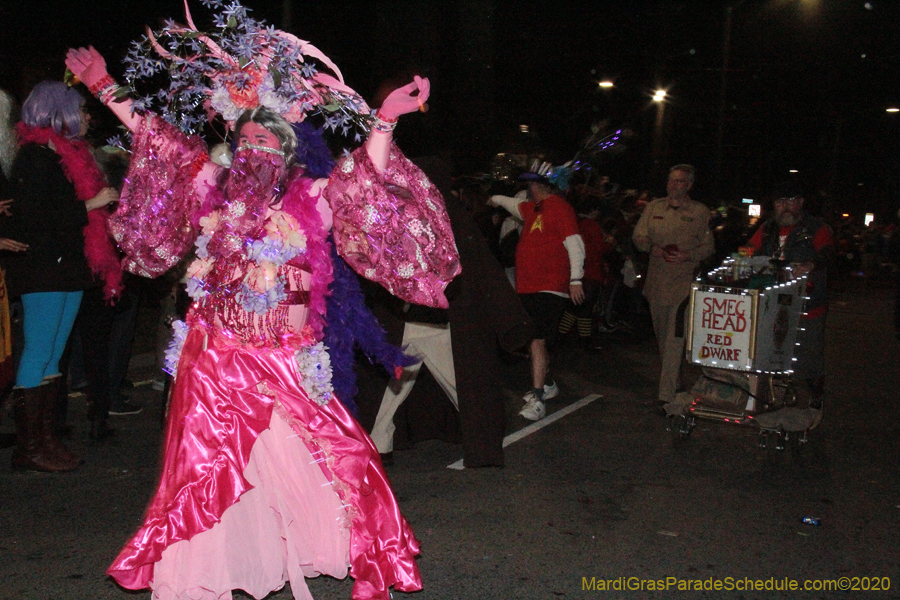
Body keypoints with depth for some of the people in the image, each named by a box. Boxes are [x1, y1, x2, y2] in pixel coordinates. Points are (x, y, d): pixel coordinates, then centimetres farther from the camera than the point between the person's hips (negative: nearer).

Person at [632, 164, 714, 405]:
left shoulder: (700, 212, 3)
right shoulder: (654, 207, 12)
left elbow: (708, 246, 3)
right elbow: (638, 235, 12)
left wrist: (689, 255, -16)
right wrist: (652, 247, -9)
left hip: (684, 282, -4)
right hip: (657, 281, 5)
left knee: (674, 338, -12)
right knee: (661, 335, 14)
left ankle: (667, 395, -12)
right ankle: (674, 380, 32)